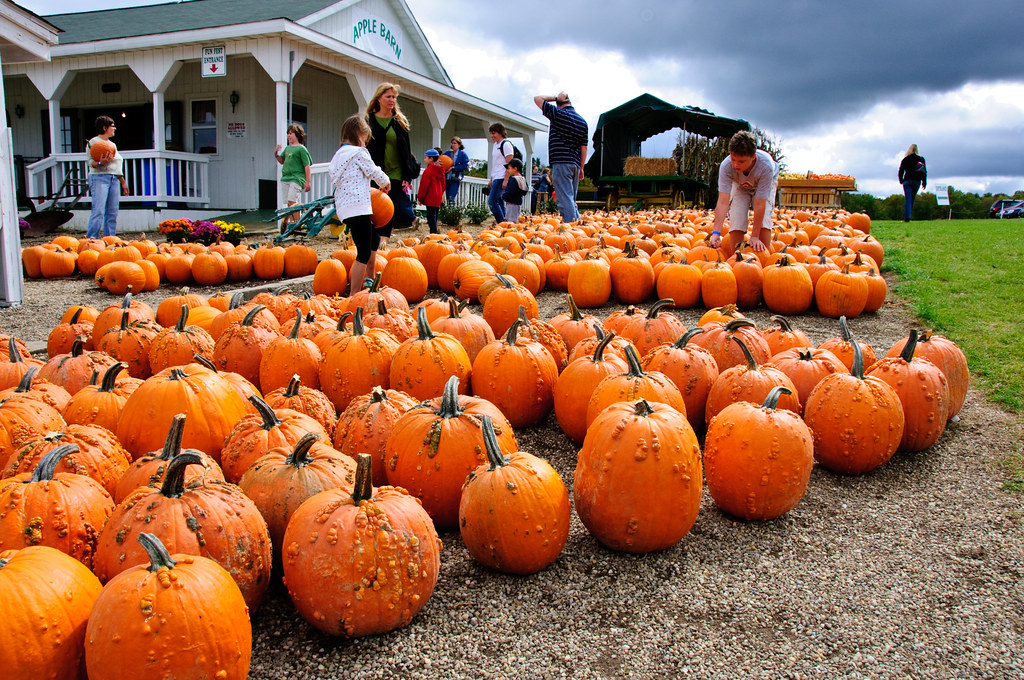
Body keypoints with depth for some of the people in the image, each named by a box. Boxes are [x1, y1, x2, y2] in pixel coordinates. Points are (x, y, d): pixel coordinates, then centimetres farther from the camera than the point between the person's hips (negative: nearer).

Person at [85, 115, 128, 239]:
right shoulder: (93, 142, -1)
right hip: (99, 178, -8)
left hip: (113, 179, 8)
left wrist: (123, 182, 26)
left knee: (112, 212, 3)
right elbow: (90, 162, -10)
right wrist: (100, 163, -30)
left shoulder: (112, 144, 23)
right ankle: (90, 240, -16)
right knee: (98, 211, -16)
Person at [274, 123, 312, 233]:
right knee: (288, 204, 7)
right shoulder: (287, 148, 18)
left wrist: (307, 181, -12)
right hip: (285, 178, 7)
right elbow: (282, 161, 28)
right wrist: (276, 154, 9)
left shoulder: (301, 149, -3)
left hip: (296, 178, -7)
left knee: (292, 201, -17)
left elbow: (307, 166, -6)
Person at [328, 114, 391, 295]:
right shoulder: (359, 152, -7)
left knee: (374, 238, 28)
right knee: (364, 253, -7)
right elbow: (374, 173, -3)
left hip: (344, 209, 10)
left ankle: (369, 279, 33)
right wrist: (386, 182, 20)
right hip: (357, 207, -10)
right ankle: (354, 295, -8)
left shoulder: (339, 154, 19)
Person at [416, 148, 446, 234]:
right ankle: (435, 233, 16)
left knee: (431, 217, -7)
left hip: (430, 199, -8)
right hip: (438, 199, 8)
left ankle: (433, 233, -11)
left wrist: (420, 198, -6)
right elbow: (443, 185, 20)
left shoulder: (428, 170, -13)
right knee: (434, 217, 14)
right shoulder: (440, 170, 13)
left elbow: (424, 185, -13)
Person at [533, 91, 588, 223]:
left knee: (565, 199, -11)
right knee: (571, 200, 14)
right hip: (575, 164, 7)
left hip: (561, 163, -7)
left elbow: (538, 99, 3)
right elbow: (584, 148, 16)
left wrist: (555, 97, 11)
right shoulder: (582, 121, 14)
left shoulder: (559, 114, -5)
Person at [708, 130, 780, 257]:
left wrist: (755, 236, -36)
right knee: (736, 220, -15)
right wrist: (716, 232, -49)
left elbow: (760, 205, -39)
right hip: (739, 185, 2)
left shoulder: (766, 166, -42)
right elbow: (723, 201, -40)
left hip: (766, 184, -1)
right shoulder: (726, 166, -38)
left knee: (764, 218, -21)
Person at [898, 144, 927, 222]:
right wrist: (924, 182, 11)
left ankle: (907, 217, -20)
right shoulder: (921, 158, 5)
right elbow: (925, 171, 5)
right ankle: (908, 215, 8)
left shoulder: (905, 159, 2)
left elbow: (900, 171, 3)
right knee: (912, 199, 10)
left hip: (907, 181, -1)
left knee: (908, 199, -8)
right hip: (917, 181, 1)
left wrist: (901, 180, 17)